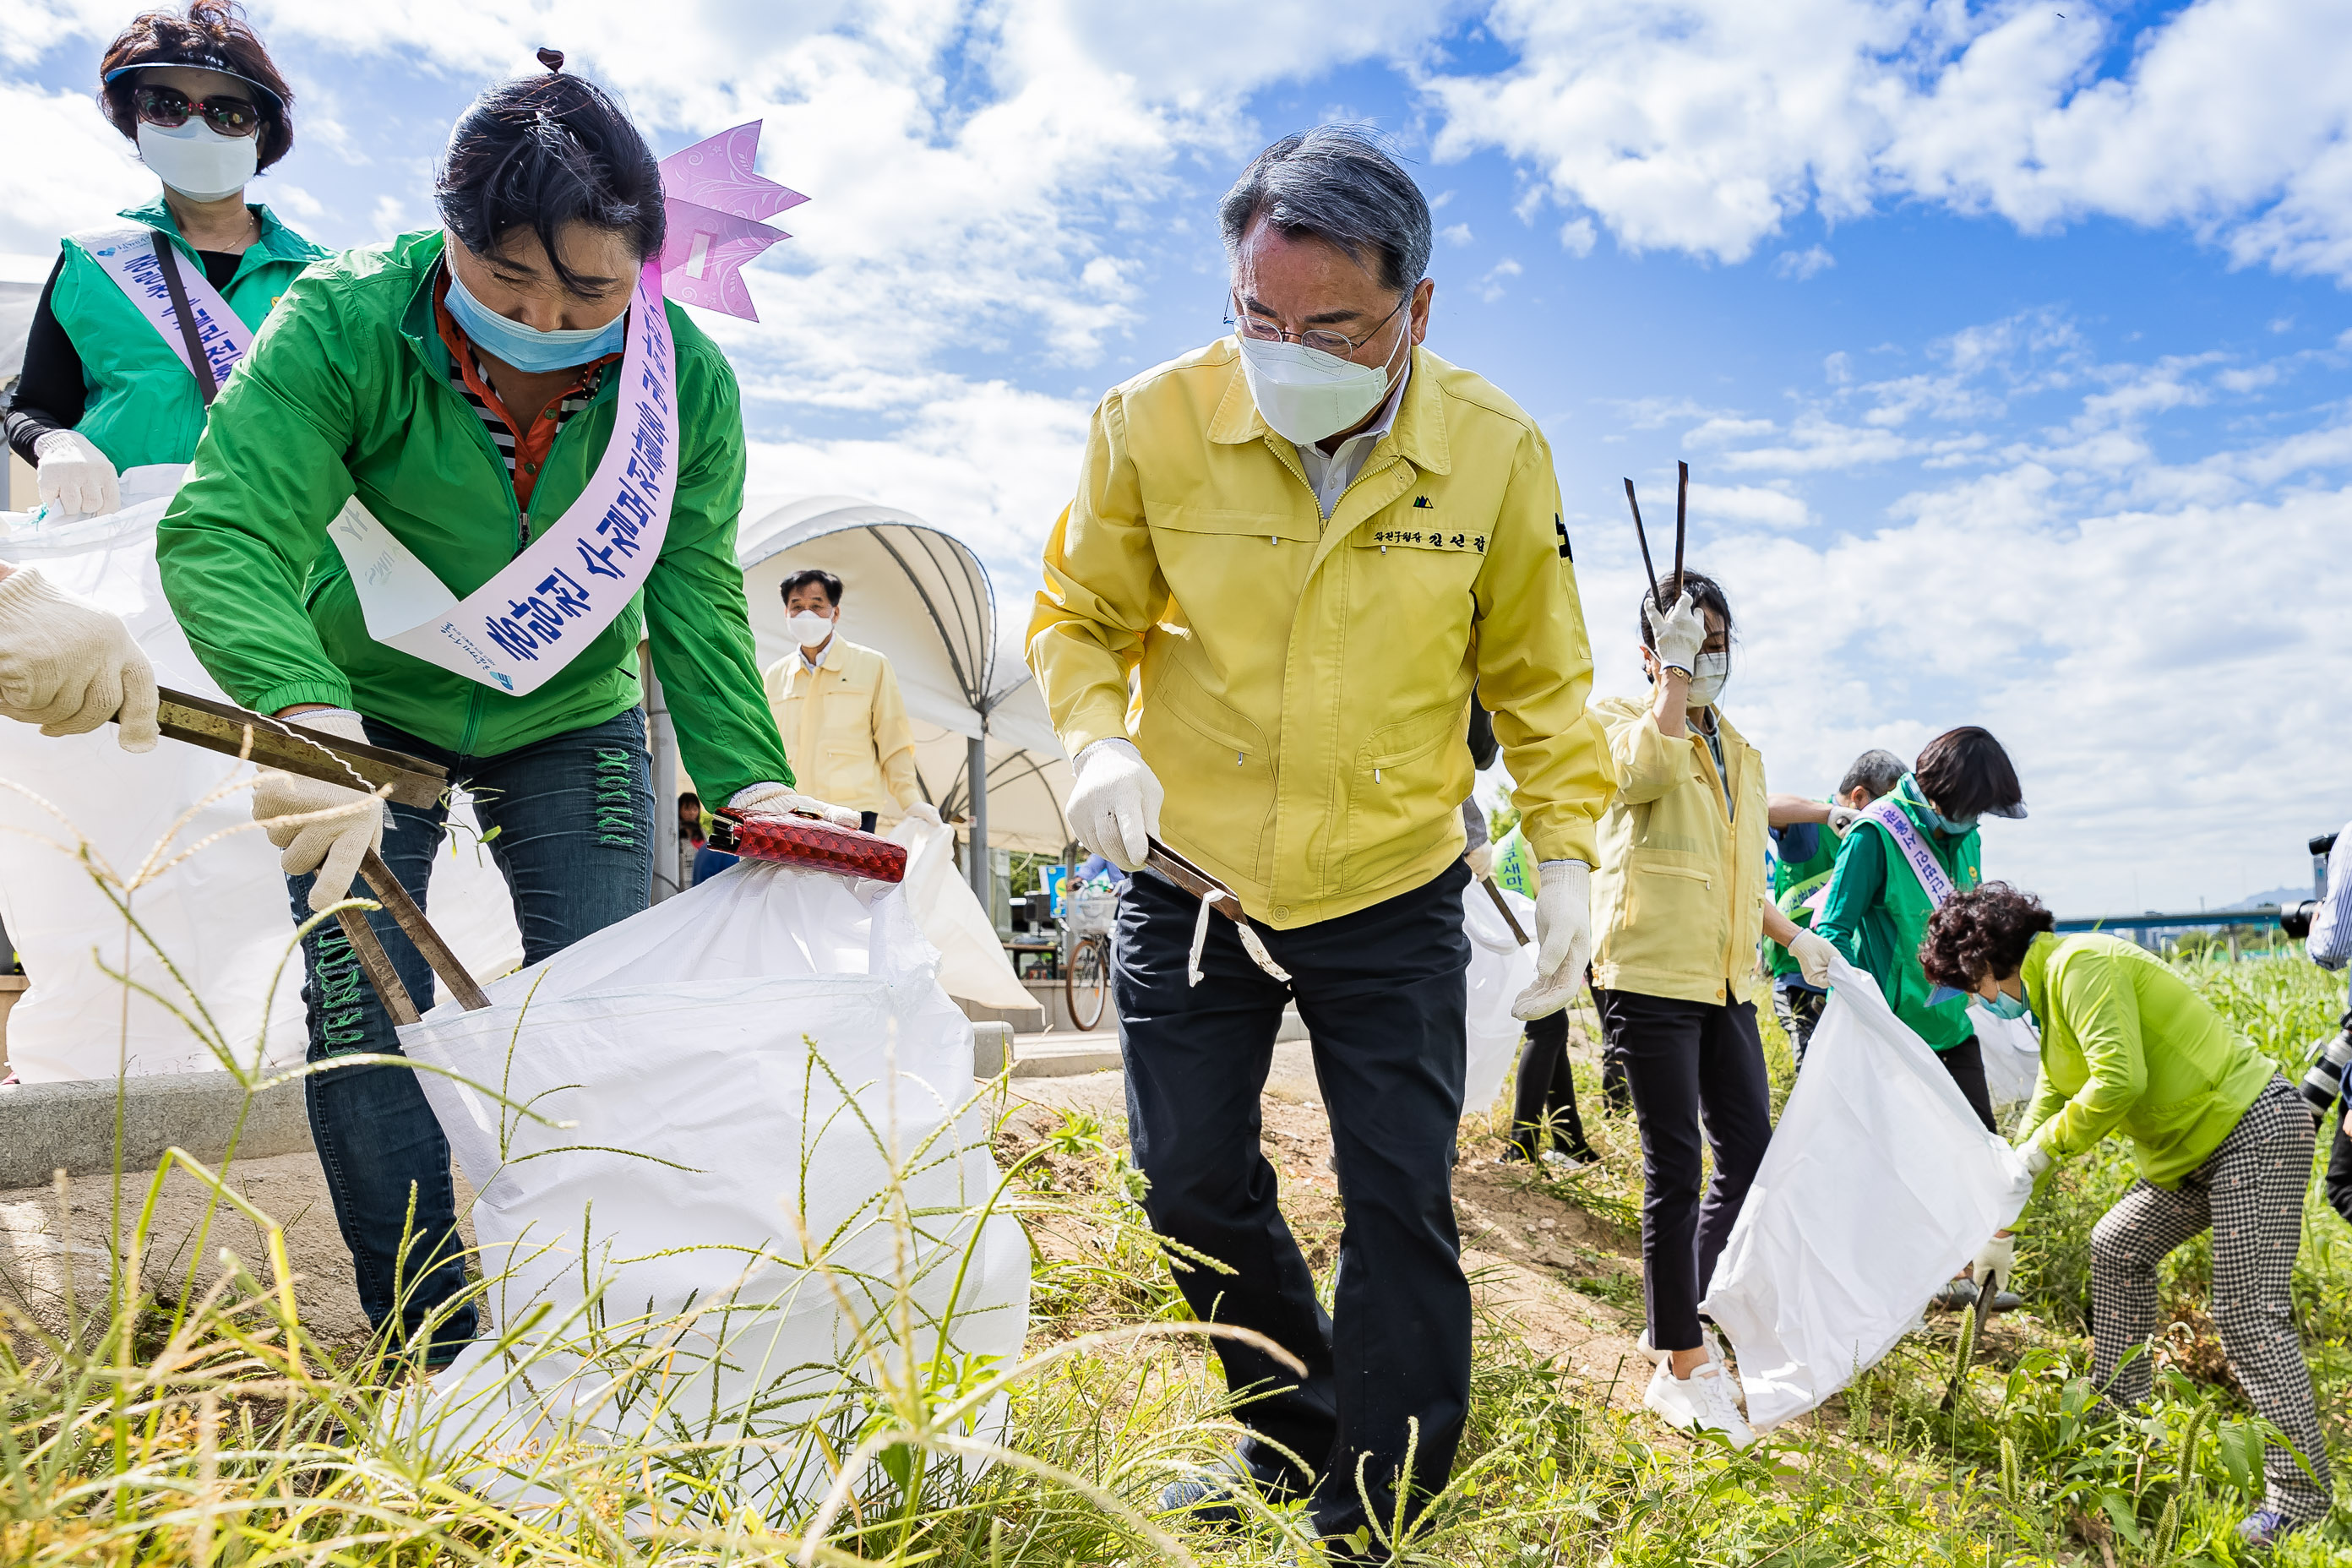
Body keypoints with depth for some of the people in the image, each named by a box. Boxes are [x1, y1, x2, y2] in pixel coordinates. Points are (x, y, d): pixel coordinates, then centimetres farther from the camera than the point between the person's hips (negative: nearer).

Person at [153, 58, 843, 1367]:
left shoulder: (688, 381, -19)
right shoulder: (343, 330, -25)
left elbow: (697, 606, -17)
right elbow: (223, 532, -37)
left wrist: (750, 780, -32)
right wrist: (312, 720, -56)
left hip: (573, 721, 1)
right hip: (366, 714, -1)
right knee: (363, 1016, -6)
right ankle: (431, 1351, 10)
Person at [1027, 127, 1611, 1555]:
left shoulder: (1498, 451, -12)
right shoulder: (1153, 424, -14)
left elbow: (1538, 677, 1)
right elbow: (1080, 619, 0)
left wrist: (1566, 851, -6)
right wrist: (1101, 739, -20)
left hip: (1393, 896, -1)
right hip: (1187, 874, 1)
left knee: (1402, 1206, 1)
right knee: (1195, 1186, 10)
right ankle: (1297, 1439, 37)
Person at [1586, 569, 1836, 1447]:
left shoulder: (1740, 754, 23)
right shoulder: (1620, 717, 1)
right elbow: (1648, 766, -24)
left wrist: (1793, 935, 16)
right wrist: (1673, 672, -16)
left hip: (1725, 980, 8)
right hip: (1650, 971, -7)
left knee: (1750, 1152, 7)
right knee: (1676, 1164, -6)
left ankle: (1681, 1319, 24)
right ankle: (1680, 1368, 4)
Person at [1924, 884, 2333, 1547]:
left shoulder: (2081, 965, -18)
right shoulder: (2051, 996, 14)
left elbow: (2120, 1080, -29)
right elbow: (2046, 1108, 19)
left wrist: (2045, 1146, -15)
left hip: (2256, 1129, -11)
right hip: (2199, 1148, 11)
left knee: (2249, 1313, -12)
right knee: (2117, 1246, 17)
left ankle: (2301, 1493, -5)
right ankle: (2118, 1412, 26)